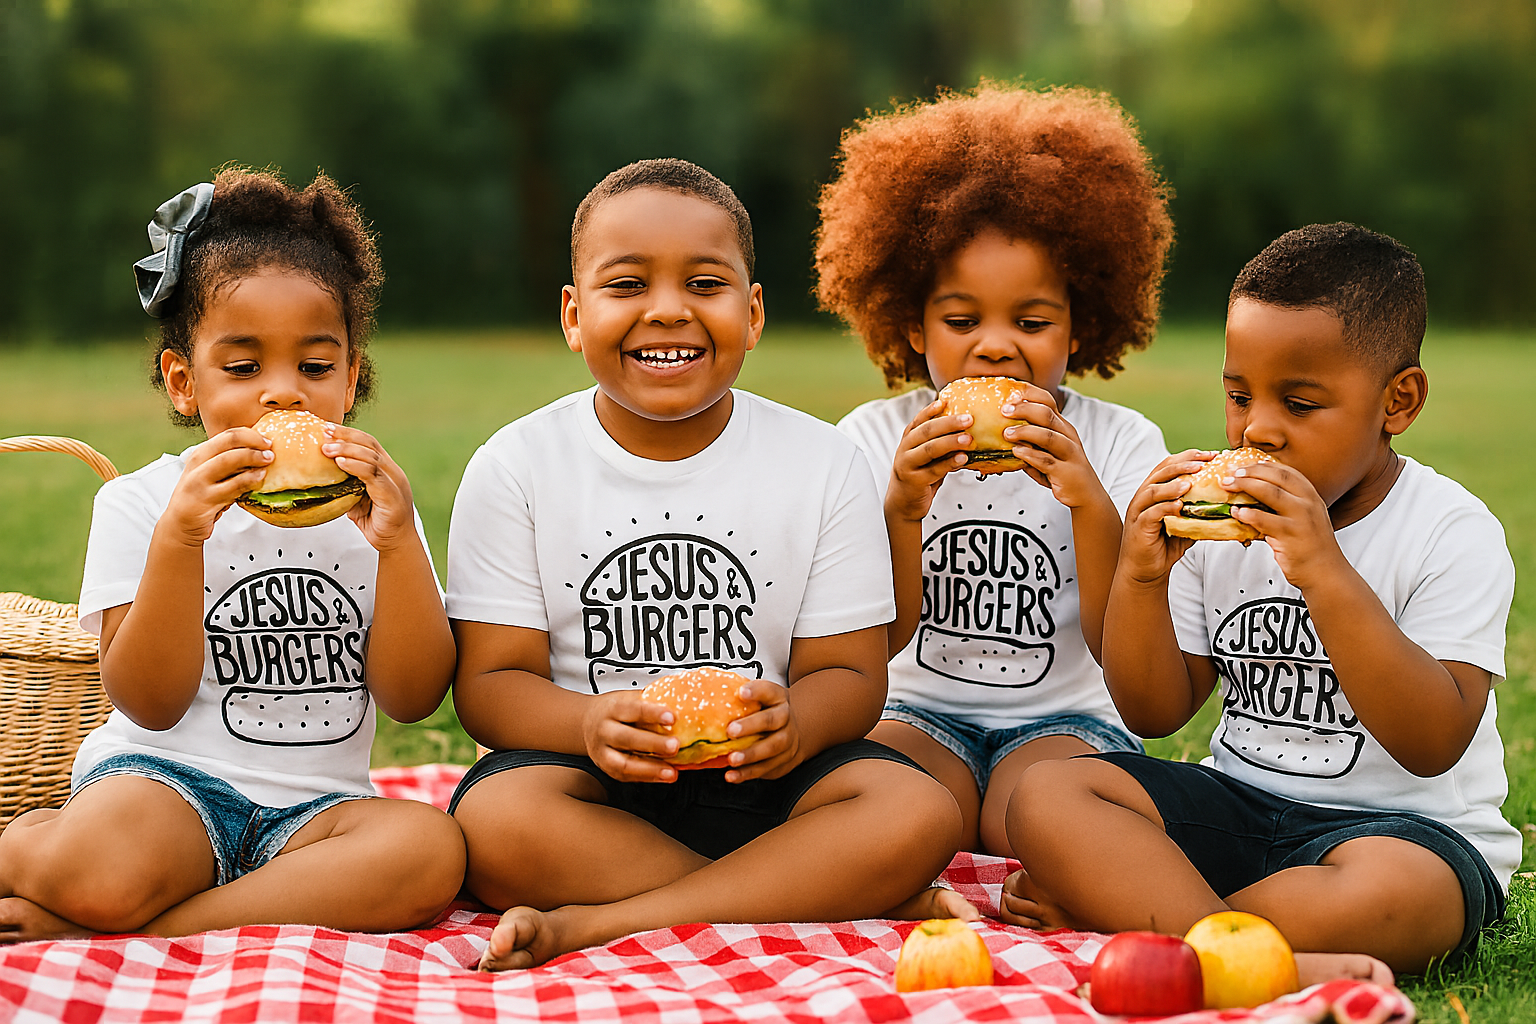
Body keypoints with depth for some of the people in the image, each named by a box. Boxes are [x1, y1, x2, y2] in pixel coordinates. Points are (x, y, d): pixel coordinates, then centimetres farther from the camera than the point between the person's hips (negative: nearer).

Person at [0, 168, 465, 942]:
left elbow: (413, 697, 0)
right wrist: (179, 539, -20)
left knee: (430, 850, -32)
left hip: (310, 807, 5)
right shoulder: (138, 503, 2)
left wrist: (397, 544, -15)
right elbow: (151, 703, -7)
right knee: (97, 872, -40)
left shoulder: (367, 505, 9)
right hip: (167, 774, -4)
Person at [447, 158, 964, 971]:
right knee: (495, 822, -34)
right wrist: (590, 723, -27)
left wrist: (794, 724, -24)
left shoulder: (823, 462, 2)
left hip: (759, 781, 2)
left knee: (918, 813, -27)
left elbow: (850, 673, 1)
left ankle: (591, 924, -28)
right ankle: (822, 896, -22)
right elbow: (491, 682, -4)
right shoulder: (516, 467, 0)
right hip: (593, 779, -1)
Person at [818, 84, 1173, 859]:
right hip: (921, 711, 1)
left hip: (1066, 716, 0)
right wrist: (902, 510, -25)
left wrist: (1090, 504, -28)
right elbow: (878, 643, -7)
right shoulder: (876, 435, 0)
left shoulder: (1121, 442, -3)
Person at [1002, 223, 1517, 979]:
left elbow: (1434, 745, -21)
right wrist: (1141, 577, -11)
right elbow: (1154, 714, 7)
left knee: (1391, 894, -40)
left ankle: (1108, 912, -24)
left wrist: (1325, 573, -29)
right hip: (1239, 804, 5)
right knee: (1045, 797, -15)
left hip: (1406, 823, -4)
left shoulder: (1453, 533, -10)